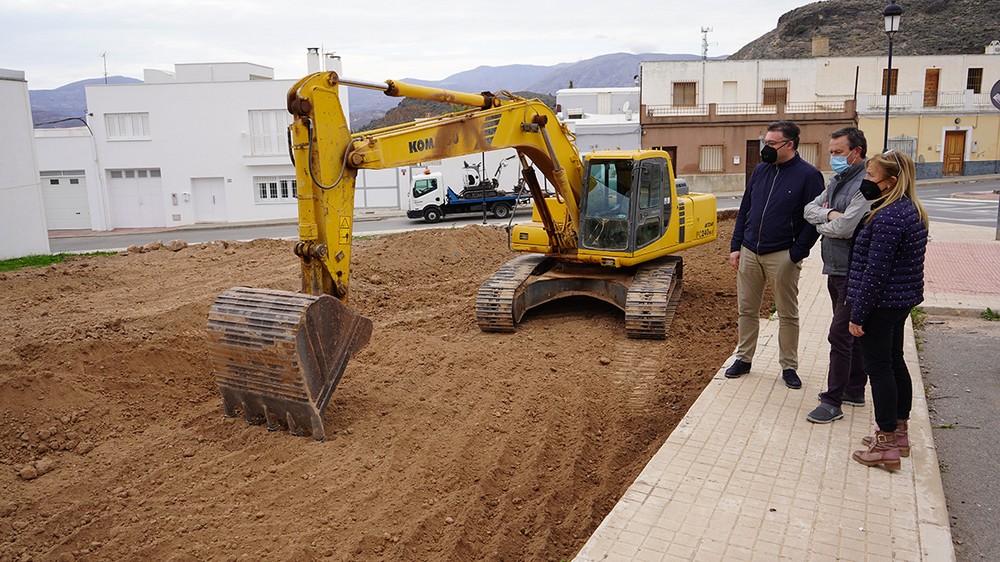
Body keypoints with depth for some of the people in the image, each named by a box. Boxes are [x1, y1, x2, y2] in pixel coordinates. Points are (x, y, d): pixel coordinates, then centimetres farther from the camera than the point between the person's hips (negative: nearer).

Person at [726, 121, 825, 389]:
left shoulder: (808, 175, -7)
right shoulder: (761, 170, 10)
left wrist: (796, 254, -13)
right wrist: (736, 246, 7)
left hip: (782, 256, -5)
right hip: (749, 253, 5)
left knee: (787, 314, 7)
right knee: (747, 310, 11)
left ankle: (789, 367, 18)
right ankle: (743, 359, 23)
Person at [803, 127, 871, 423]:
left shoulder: (866, 185, -18)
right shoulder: (837, 181, 12)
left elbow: (844, 228, -26)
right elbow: (809, 209, 7)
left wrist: (821, 223, -5)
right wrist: (829, 214, -14)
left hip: (852, 273, -10)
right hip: (836, 269, 10)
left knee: (840, 335, -6)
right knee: (851, 333, 18)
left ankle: (832, 402, 1)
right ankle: (854, 390, 31)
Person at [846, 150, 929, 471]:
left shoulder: (889, 218, -23)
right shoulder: (912, 210, 9)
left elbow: (875, 272, -23)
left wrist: (857, 315, -18)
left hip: (881, 303, -10)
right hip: (902, 300, 10)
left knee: (879, 368, -2)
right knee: (895, 363, 18)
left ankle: (887, 447, 7)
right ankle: (898, 433, 31)